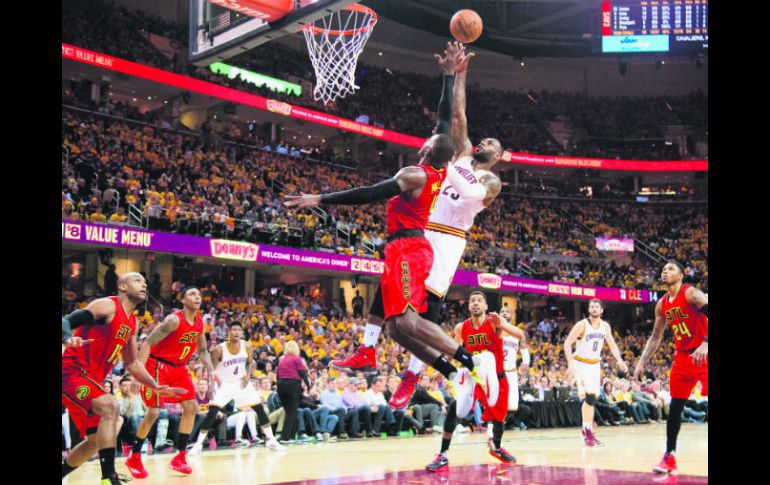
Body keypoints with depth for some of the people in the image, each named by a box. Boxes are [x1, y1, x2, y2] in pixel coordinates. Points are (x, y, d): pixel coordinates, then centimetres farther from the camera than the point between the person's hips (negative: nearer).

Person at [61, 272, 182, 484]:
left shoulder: (132, 322, 16)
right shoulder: (107, 306, -10)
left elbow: (131, 363, 24)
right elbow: (66, 321, -21)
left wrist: (156, 387, 16)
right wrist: (68, 339, -42)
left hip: (90, 379, 10)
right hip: (71, 372, -10)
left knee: (96, 440, 13)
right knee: (110, 407, -30)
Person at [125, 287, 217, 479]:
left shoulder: (200, 322, 2)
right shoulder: (174, 320, -22)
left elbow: (202, 350, 17)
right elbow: (148, 343, -23)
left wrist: (211, 370, 3)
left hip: (179, 368, 8)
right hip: (158, 365, -8)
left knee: (191, 407, 0)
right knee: (153, 412, -12)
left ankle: (180, 457, 8)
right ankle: (134, 458, 3)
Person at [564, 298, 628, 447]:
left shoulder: (605, 326, 1)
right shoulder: (582, 325, -15)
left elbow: (612, 345, 8)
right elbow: (567, 343, -17)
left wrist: (619, 360, -8)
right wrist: (570, 363, -27)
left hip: (595, 364, 6)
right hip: (581, 363, -6)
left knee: (593, 397, 9)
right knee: (590, 396, -19)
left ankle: (586, 428, 23)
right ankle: (587, 430, -10)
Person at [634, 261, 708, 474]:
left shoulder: (692, 294, -12)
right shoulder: (662, 304, 10)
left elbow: (709, 318, -22)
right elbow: (655, 337, 17)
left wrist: (705, 344, -36)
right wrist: (642, 362, 11)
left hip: (703, 355, -7)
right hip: (682, 357, 7)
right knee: (675, 407, 7)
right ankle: (669, 456, 14)